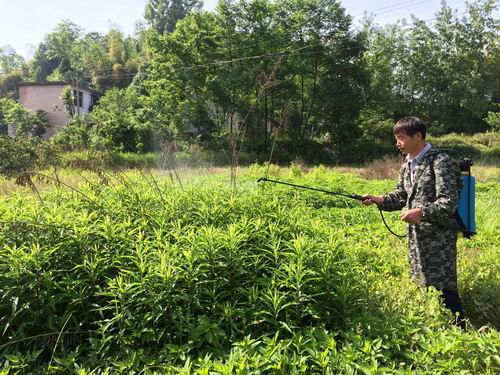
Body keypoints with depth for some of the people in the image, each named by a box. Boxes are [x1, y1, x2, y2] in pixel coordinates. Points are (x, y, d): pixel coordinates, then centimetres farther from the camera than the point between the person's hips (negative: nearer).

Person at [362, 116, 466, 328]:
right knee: (421, 284, 14)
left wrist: (421, 212, -31)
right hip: (416, 236, 8)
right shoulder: (407, 165, 11)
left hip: (439, 236, -8)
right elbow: (400, 197, 16)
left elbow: (449, 203, -18)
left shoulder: (441, 162, -13)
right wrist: (379, 200, 0)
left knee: (443, 286, -4)